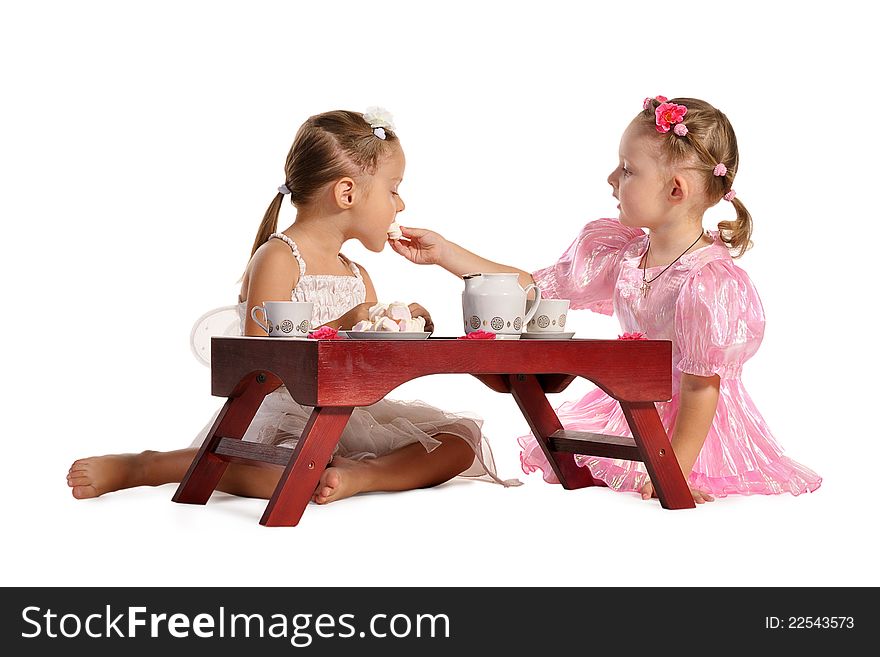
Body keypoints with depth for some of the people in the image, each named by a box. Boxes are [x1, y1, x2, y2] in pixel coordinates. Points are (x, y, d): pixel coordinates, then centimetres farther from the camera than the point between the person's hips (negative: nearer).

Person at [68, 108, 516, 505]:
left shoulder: (358, 278, 17)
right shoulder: (278, 258, -8)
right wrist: (337, 329, -21)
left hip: (351, 419, 7)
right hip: (282, 417, -7)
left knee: (462, 441, -5)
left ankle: (362, 474, -27)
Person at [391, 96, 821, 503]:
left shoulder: (709, 284, -25)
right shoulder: (621, 253, -4)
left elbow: (701, 388, -21)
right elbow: (535, 288, 2)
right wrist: (443, 253, 0)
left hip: (692, 426, -6)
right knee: (552, 455, -1)